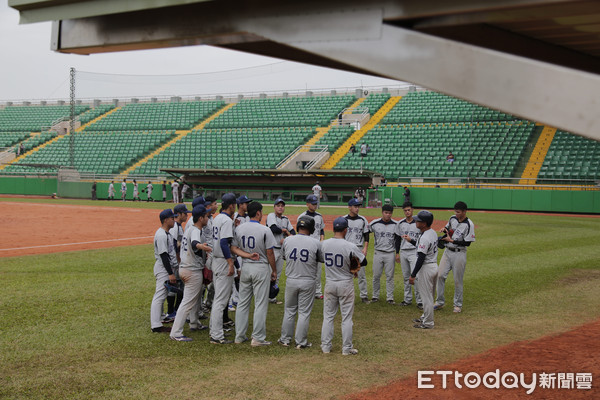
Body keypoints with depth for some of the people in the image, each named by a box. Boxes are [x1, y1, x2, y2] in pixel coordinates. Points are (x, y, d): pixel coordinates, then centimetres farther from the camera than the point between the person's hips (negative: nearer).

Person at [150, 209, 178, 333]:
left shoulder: (166, 233, 13)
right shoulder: (161, 235, -19)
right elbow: (164, 255, -22)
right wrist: (171, 274, -23)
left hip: (167, 267, 11)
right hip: (163, 268, -11)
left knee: (161, 295, 18)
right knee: (160, 295, -9)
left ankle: (157, 318, 29)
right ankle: (156, 325, -8)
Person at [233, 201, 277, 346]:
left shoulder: (239, 229, 2)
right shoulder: (265, 230, -12)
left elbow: (234, 249, 1)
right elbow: (269, 253, -9)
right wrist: (274, 270, 2)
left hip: (245, 267, 5)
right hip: (261, 268, -5)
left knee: (243, 303, 13)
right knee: (261, 304, 1)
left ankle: (239, 336, 17)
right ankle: (258, 338, 2)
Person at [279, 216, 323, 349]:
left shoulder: (287, 240, -5)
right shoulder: (316, 243, -12)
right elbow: (323, 259, 1)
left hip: (291, 281, 2)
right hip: (307, 282, -2)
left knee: (289, 310, 16)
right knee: (304, 313, 8)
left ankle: (285, 339, 23)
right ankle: (301, 342, 12)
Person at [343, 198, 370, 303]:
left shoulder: (363, 220, 6)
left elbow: (366, 235, 8)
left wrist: (365, 248, -4)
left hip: (359, 249, 1)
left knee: (361, 273, -2)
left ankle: (364, 296, 4)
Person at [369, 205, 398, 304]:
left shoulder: (396, 225, -2)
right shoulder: (374, 223, -3)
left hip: (390, 254, 0)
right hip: (378, 253, 0)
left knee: (390, 276, 3)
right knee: (376, 276, 6)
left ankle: (389, 298, 9)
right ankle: (375, 296, 18)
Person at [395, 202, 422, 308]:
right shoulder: (400, 223, 7)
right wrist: (397, 253, 11)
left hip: (414, 252, -4)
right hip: (403, 252, 5)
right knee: (406, 277, 11)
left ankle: (419, 301, -6)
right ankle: (407, 299, 20)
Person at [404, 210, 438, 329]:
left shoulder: (424, 237, -25)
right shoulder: (433, 233, 6)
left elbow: (421, 258, -25)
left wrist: (413, 275, -20)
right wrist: (411, 240, 20)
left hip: (426, 268, -10)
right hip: (434, 266, 10)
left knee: (426, 296, 1)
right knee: (428, 295, 21)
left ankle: (428, 323, 10)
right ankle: (425, 317, 35)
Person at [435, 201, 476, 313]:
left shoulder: (469, 224, -15)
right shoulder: (452, 218, 4)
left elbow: (468, 243, -16)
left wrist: (452, 240, -18)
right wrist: (444, 229, -1)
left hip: (459, 254, -6)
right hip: (447, 252, 6)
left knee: (458, 280, 3)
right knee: (440, 275, 1)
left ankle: (458, 304, 17)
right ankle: (440, 301, 12)